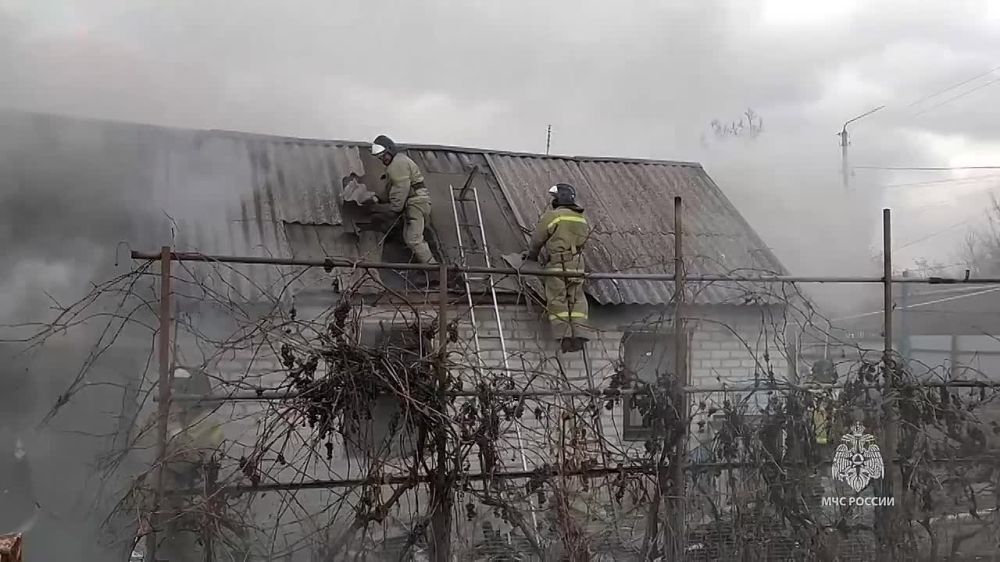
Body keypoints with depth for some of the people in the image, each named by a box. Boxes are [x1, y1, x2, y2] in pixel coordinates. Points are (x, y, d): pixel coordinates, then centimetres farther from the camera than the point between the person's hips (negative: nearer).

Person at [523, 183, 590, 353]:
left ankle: (564, 334, -9)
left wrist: (531, 256, 19)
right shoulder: (582, 219, 13)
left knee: (557, 301, 0)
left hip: (557, 265, -5)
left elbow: (537, 240, 1)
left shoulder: (551, 216, -6)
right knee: (576, 299, 12)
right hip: (577, 265, 5)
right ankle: (577, 332, 1)